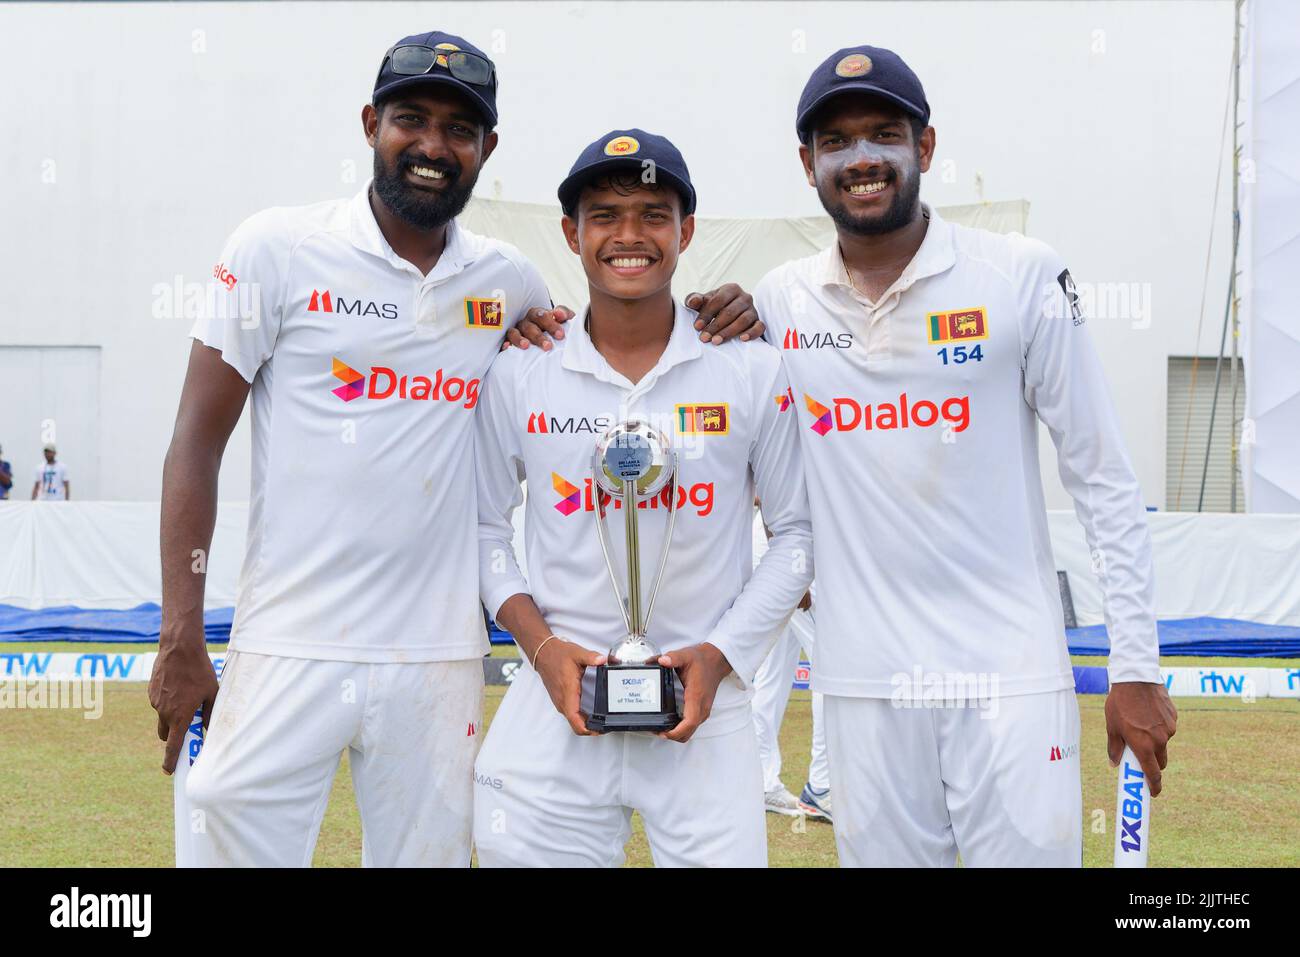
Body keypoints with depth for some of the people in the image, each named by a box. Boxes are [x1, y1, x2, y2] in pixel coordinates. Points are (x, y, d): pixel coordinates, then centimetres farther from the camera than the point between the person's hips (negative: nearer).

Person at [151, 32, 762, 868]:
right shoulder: (279, 249, -2)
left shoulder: (508, 281, 9)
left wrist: (713, 321, 3)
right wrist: (180, 643, -9)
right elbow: (197, 446, -2)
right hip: (288, 655, -3)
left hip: (439, 663, 3)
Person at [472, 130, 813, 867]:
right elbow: (486, 529, 9)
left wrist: (721, 653, -7)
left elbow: (800, 529, 4)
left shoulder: (753, 369, 0)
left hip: (704, 706, -1)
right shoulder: (519, 374, 2)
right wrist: (540, 643, -5)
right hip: (559, 702, 1)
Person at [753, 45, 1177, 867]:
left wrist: (1137, 669, -4)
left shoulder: (1023, 278, -3)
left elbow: (1105, 483, -2)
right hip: (866, 687, 3)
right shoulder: (777, 303, 6)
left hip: (1011, 676, -2)